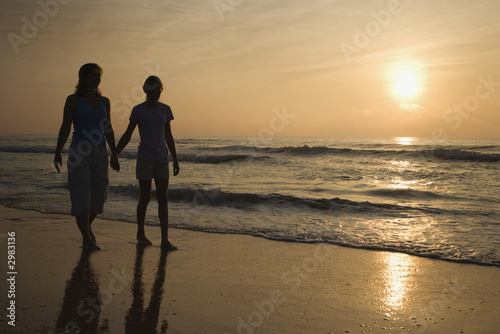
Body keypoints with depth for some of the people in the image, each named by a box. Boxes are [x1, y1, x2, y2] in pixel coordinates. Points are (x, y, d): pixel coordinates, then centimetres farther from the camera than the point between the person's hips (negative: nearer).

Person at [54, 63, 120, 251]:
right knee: (81, 197, -6)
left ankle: (87, 226, 34)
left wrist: (114, 155, 9)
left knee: (99, 195, 7)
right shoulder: (73, 100, -2)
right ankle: (86, 239, 2)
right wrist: (58, 153, -10)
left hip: (100, 154, 5)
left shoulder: (104, 101, 10)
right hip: (79, 153, -4)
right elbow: (65, 128, -4)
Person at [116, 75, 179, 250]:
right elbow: (127, 135, 2)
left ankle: (165, 239, -3)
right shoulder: (138, 110, -1)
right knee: (145, 197, 4)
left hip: (162, 160, 3)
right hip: (145, 159, -3)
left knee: (163, 198, -2)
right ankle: (140, 233, 23)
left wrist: (175, 160, 11)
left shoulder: (165, 110, 9)